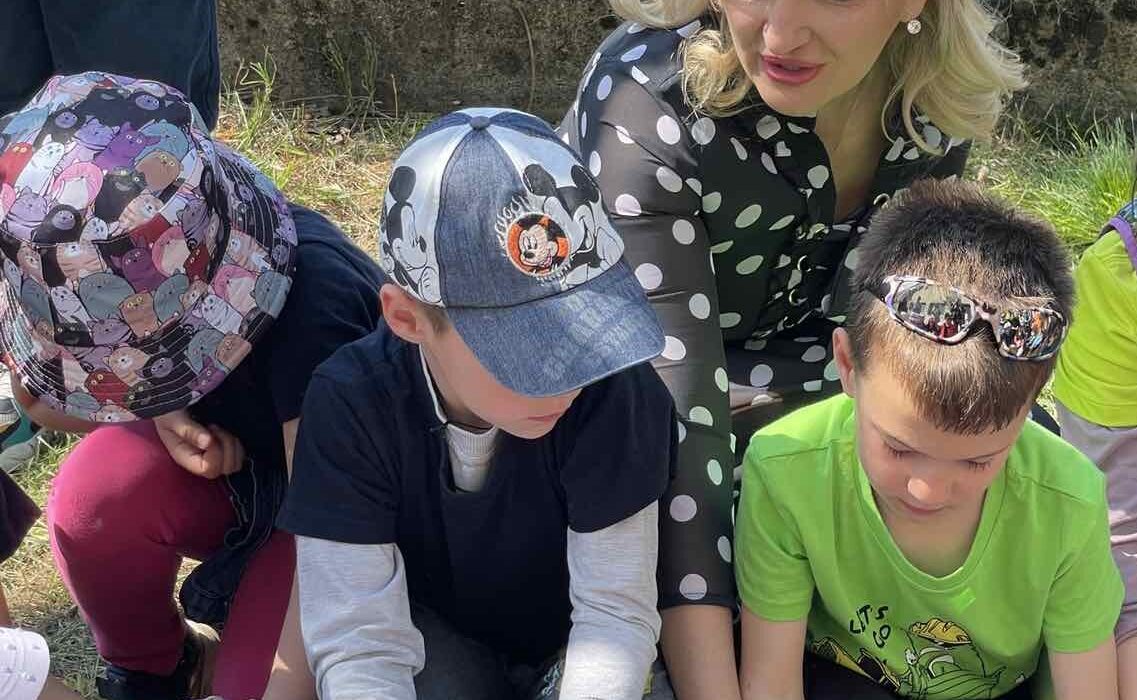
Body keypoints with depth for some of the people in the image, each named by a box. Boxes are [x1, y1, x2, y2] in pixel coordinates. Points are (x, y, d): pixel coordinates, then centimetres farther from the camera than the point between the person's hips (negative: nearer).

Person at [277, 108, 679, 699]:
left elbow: (615, 611, -23)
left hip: (576, 645, 0)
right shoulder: (352, 402, -26)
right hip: (438, 638, 0)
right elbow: (358, 646, -27)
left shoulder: (612, 389, -28)